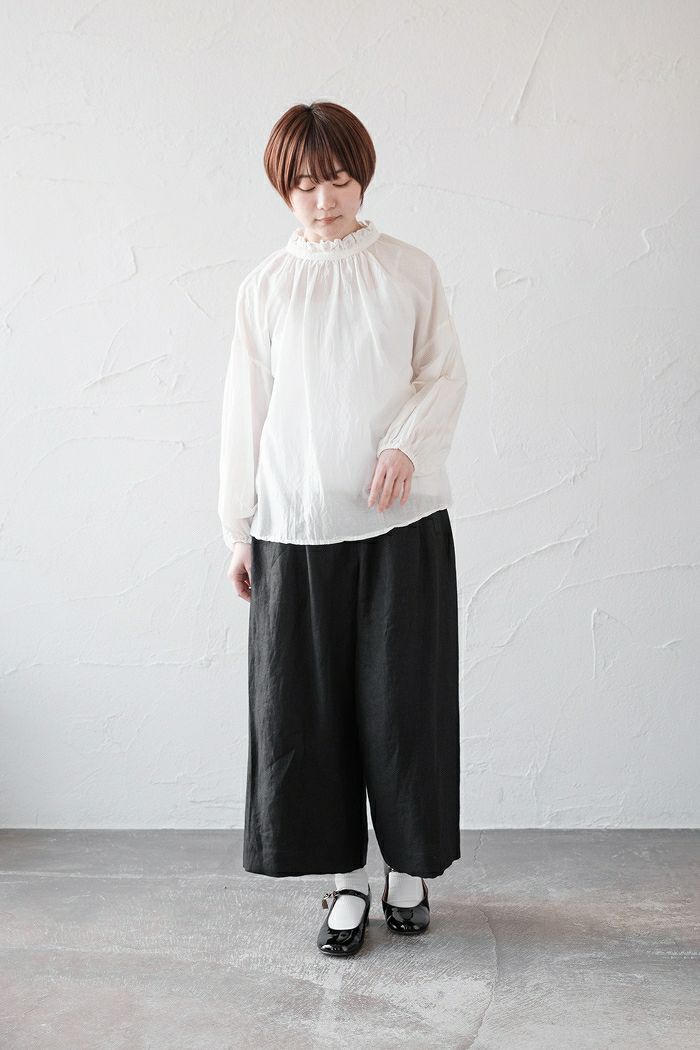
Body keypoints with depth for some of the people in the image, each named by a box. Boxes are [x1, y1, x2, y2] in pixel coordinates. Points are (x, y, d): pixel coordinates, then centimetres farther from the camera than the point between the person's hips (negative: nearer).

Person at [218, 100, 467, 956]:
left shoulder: (409, 270, 4)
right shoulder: (264, 286, 6)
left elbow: (445, 375, 5)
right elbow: (246, 409, 7)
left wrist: (407, 444, -15)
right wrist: (238, 529, 6)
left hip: (402, 520, -1)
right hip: (295, 529, 1)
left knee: (404, 698, 4)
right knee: (305, 704, 4)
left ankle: (410, 868, 25)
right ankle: (346, 877, 21)